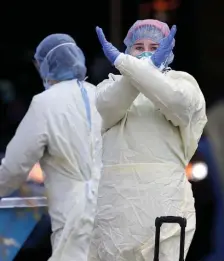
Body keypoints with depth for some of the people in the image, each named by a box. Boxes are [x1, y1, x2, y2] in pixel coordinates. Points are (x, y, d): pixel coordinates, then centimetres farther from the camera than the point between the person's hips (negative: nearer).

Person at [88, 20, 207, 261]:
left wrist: (122, 61, -14)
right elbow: (107, 107, -6)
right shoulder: (111, 85, 19)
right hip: (113, 203, 3)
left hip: (163, 202, -3)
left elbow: (178, 102, -14)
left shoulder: (181, 82, 11)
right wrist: (147, 66, -19)